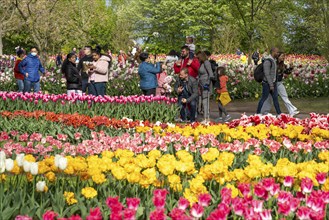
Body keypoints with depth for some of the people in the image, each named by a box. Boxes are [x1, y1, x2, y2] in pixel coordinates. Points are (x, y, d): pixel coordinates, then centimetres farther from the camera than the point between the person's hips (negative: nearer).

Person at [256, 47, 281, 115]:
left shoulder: (273, 60, 10)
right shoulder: (267, 61, -21)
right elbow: (267, 74, -23)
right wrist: (271, 85, -23)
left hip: (272, 83, 9)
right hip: (267, 83, -9)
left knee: (275, 98, 6)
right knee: (263, 99, 1)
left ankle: (279, 113, 7)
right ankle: (258, 113, 13)